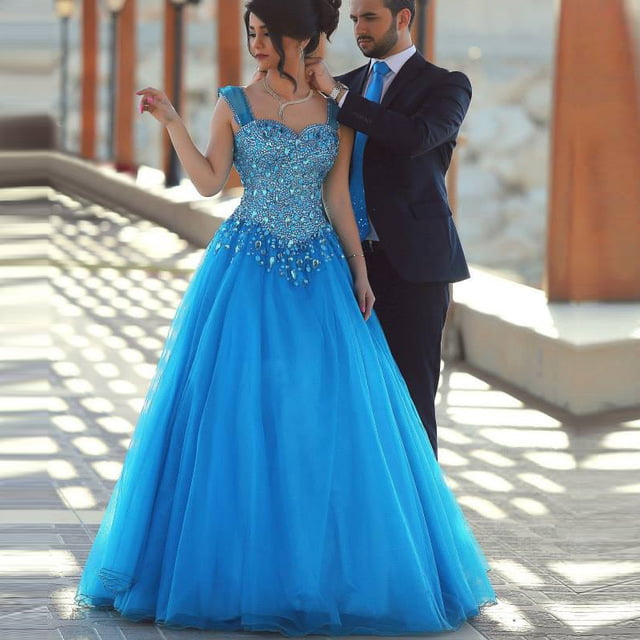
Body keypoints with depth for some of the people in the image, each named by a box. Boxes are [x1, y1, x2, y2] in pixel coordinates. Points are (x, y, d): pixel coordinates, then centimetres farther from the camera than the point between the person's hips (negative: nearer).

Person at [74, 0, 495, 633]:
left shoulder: (336, 111, 6)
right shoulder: (234, 103, 2)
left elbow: (338, 200, 8)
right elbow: (208, 181, -5)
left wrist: (359, 271, 2)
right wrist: (171, 122, -13)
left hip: (318, 273, 2)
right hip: (246, 272, -2)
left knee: (325, 414, 0)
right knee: (237, 408, -4)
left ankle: (319, 562, 9)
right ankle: (239, 563, 5)